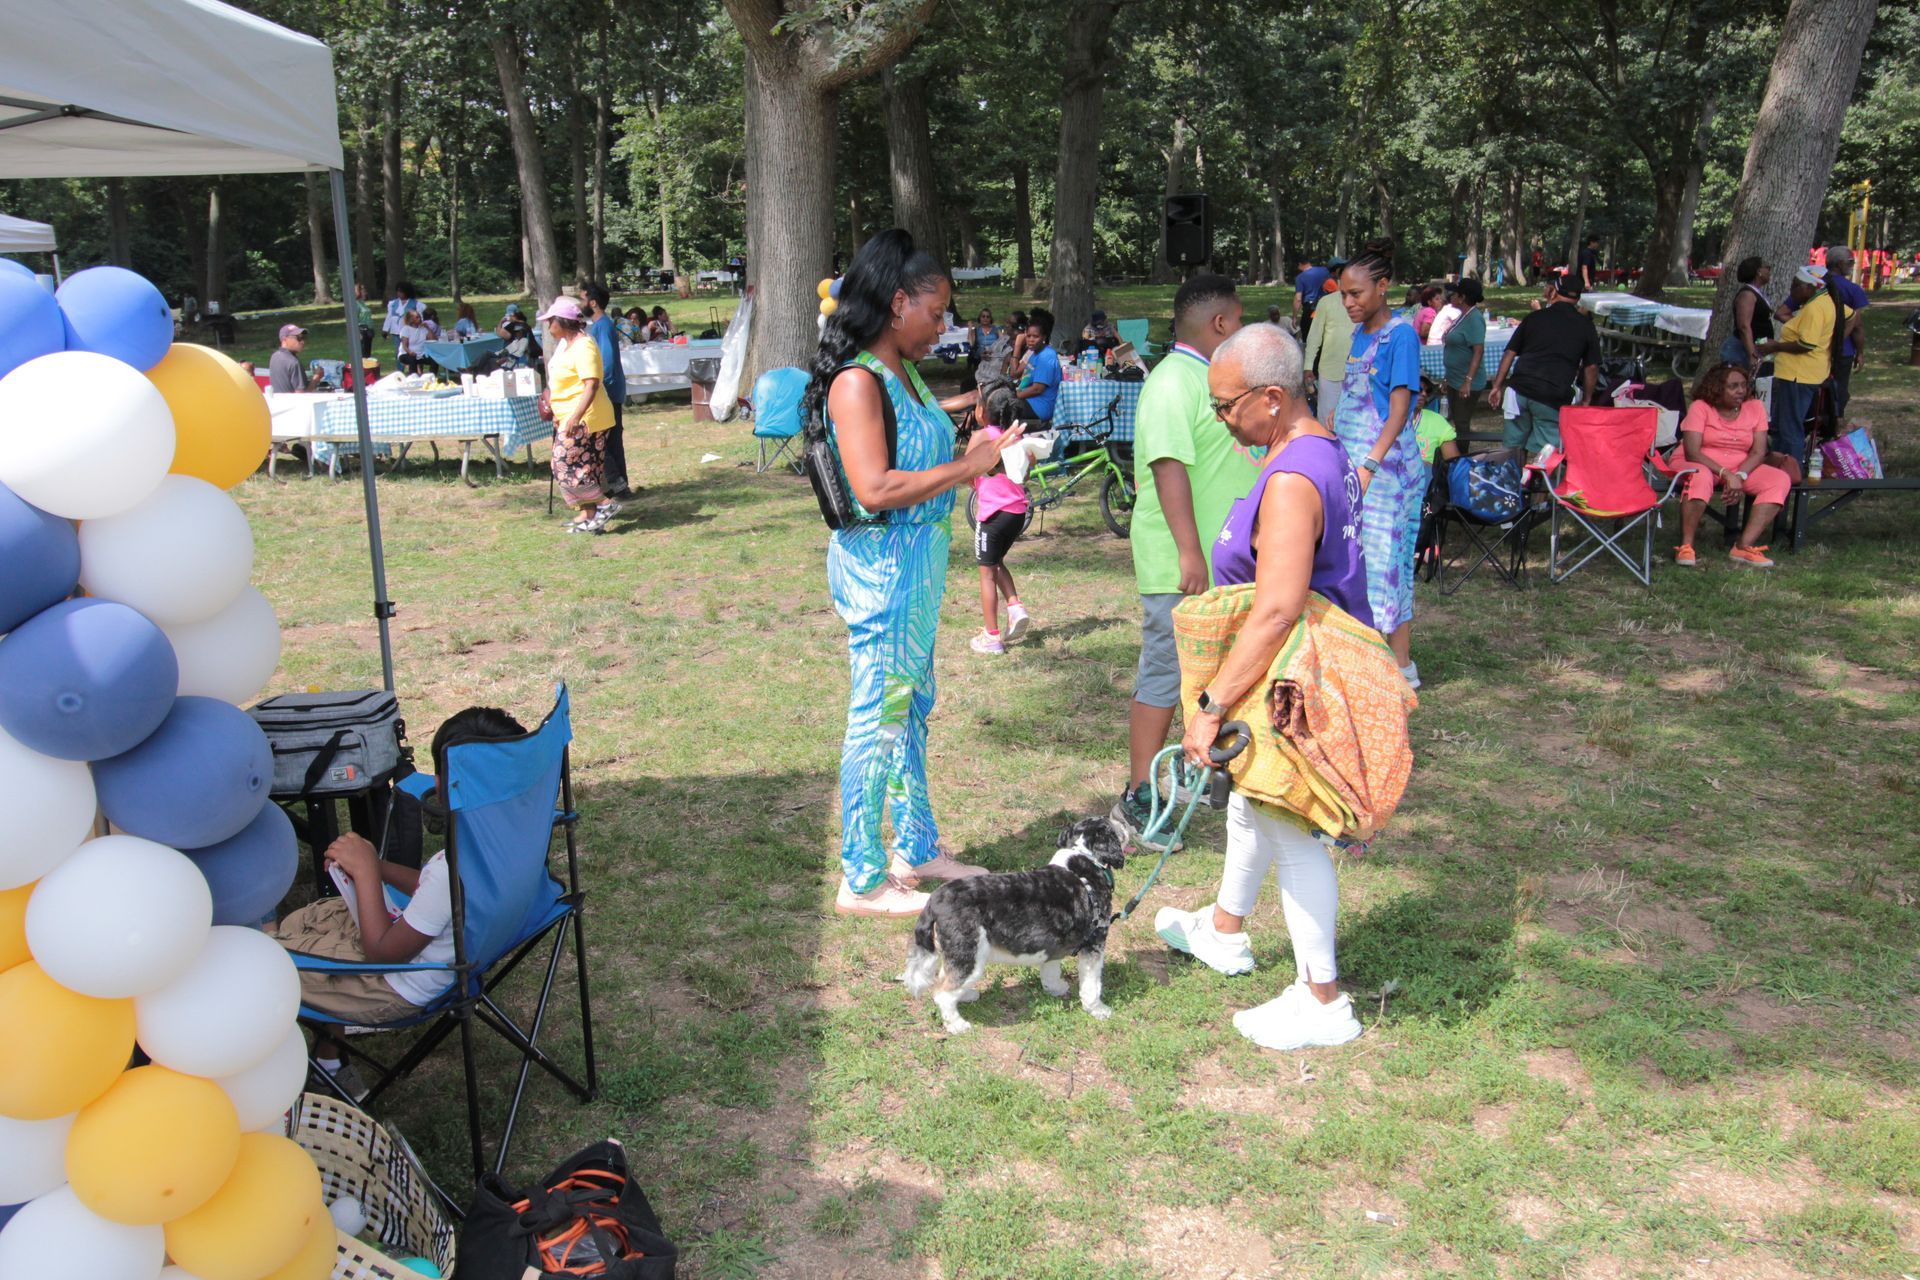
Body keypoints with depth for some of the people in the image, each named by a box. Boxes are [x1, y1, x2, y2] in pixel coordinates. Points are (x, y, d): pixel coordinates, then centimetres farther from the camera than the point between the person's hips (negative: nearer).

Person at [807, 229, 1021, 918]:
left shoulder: (905, 371, 10)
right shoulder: (856, 379, -18)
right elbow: (874, 489, -26)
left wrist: (974, 450, 8)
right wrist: (966, 467, -20)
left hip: (920, 560, 10)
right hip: (878, 565, -9)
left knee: (912, 707, 18)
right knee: (878, 717, 0)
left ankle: (917, 848, 34)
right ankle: (862, 881, 13)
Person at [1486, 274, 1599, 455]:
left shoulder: (1535, 318, 10)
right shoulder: (1585, 326, 5)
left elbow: (1510, 353, 9)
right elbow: (1591, 367, 5)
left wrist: (1497, 386, 14)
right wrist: (1586, 400, 14)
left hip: (1521, 390, 2)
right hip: (1553, 399, -2)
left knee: (1512, 446, 15)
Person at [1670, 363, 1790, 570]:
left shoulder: (1755, 408, 1)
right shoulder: (1700, 407, -11)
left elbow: (1758, 452, -4)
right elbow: (1692, 452, -20)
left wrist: (1739, 476, -24)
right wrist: (1726, 474, -29)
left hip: (1741, 468, 5)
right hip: (1701, 465, -5)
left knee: (1780, 480, -18)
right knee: (1700, 477, -40)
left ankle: (1744, 546, -26)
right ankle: (1686, 546, -33)